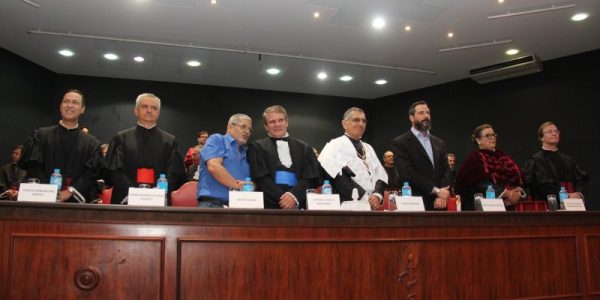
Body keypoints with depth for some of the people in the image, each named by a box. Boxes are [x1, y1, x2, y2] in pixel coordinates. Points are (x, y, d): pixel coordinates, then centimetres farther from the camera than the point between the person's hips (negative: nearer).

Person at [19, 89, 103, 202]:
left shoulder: (92, 143, 8)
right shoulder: (40, 136, 9)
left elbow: (91, 173, -2)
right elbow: (33, 166, -1)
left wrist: (70, 191, -16)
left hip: (76, 201, 0)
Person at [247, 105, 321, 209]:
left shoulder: (304, 148, 15)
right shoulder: (257, 147, 10)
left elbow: (311, 177, 5)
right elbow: (261, 177, -1)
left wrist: (294, 195, -11)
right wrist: (281, 198, -11)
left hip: (299, 204, 1)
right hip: (270, 205, -1)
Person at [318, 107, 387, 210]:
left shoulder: (368, 148, 18)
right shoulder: (335, 145, -2)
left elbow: (380, 174, 8)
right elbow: (338, 178, -14)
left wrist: (378, 195, -11)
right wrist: (364, 197, -18)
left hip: (372, 205, 5)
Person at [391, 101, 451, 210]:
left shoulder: (439, 143, 15)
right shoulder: (400, 143, -3)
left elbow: (446, 172, 7)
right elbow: (407, 173, -14)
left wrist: (442, 195, -11)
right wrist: (436, 190, -14)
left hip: (439, 204, 5)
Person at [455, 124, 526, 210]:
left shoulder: (503, 155, 14)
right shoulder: (474, 158, -3)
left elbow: (519, 176, 7)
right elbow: (482, 184, -15)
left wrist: (518, 191, -12)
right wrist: (506, 193, -22)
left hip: (507, 206, 5)